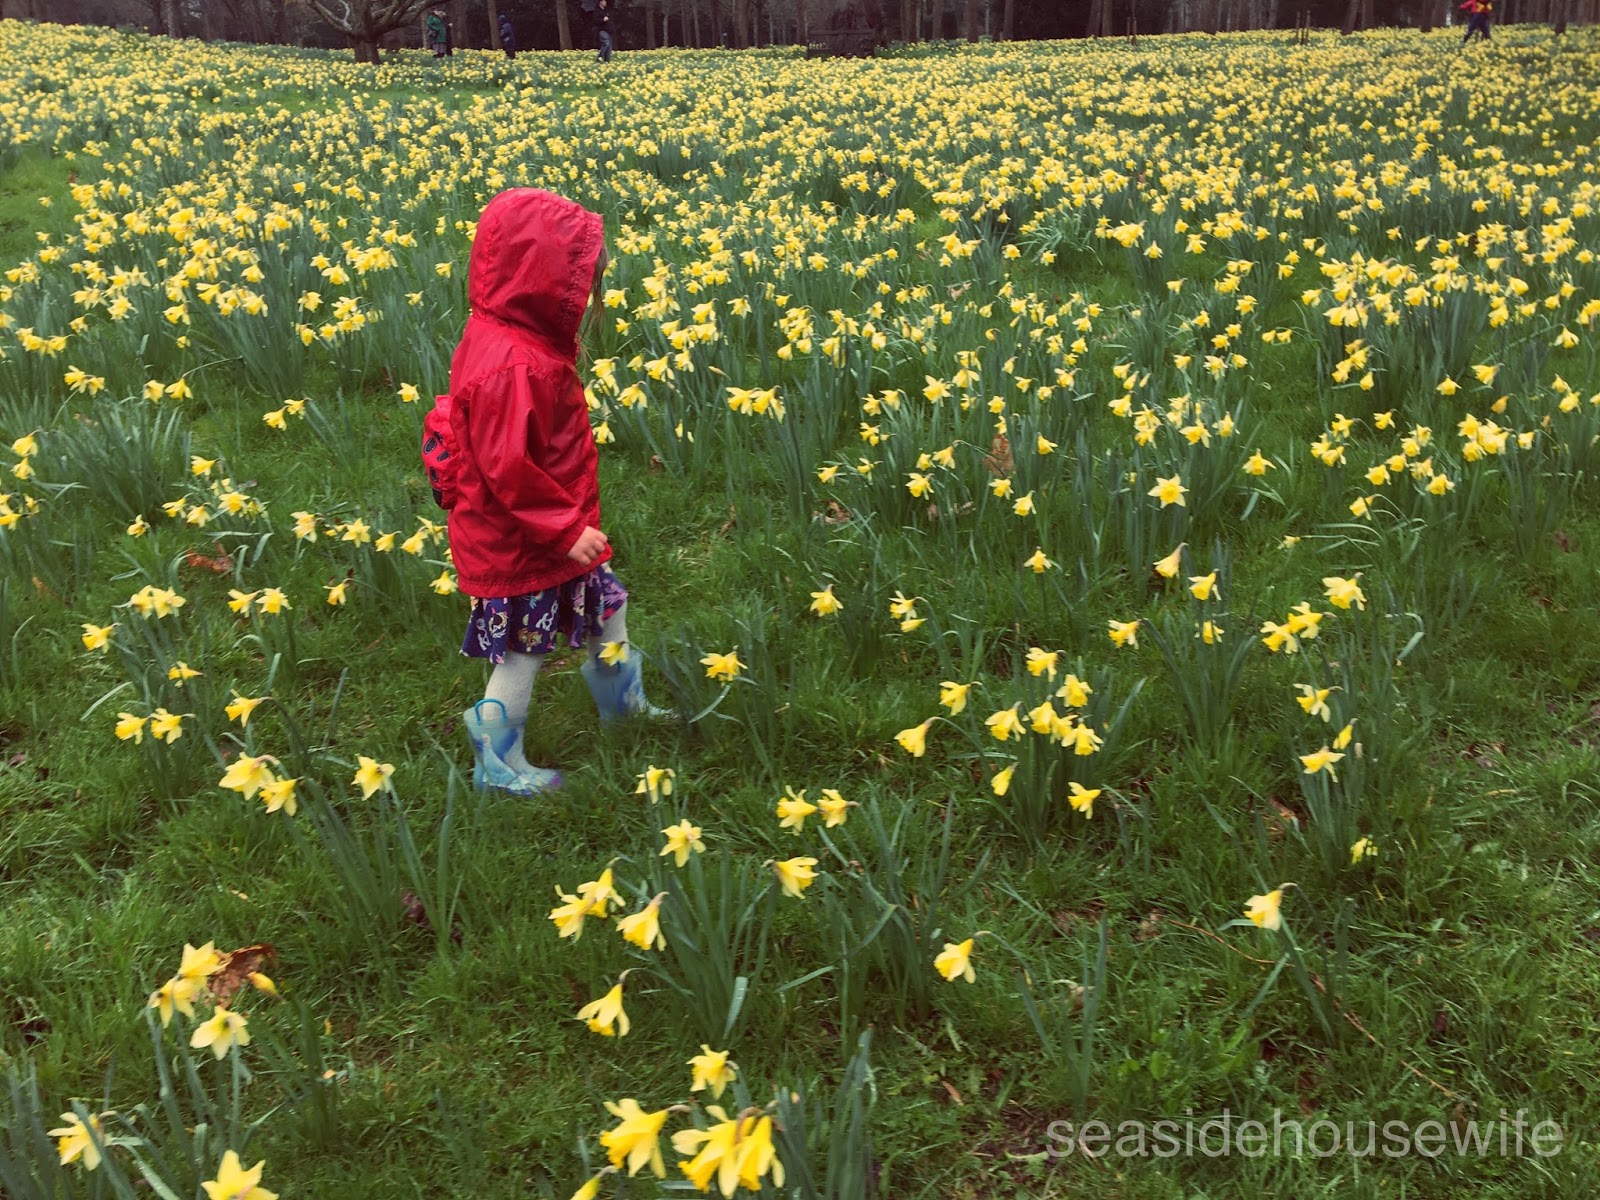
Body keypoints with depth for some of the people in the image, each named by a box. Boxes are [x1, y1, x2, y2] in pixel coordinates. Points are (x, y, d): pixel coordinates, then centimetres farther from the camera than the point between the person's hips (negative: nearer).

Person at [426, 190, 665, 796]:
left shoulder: (504, 333, 0)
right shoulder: (510, 367, -32)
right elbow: (507, 470, -30)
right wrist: (567, 530, -23)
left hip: (551, 528, 10)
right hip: (521, 544, -9)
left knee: (608, 608, 22)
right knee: (522, 654, 9)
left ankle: (625, 707, 44)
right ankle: (498, 766, 28)